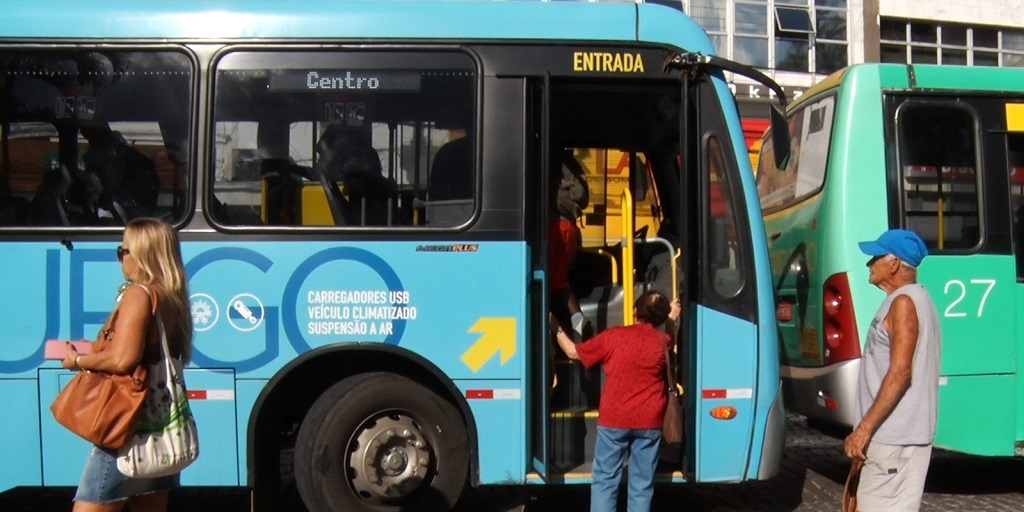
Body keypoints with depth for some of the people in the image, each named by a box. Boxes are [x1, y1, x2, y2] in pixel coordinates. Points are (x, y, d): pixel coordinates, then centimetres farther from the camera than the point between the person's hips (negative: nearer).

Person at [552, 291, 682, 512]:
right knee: (642, 485, 6)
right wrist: (672, 318, 39)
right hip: (649, 422, 1)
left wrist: (557, 330, 19)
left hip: (614, 420, -1)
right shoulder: (663, 341, 1)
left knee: (605, 481, 6)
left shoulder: (613, 336, -5)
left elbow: (573, 353, 5)